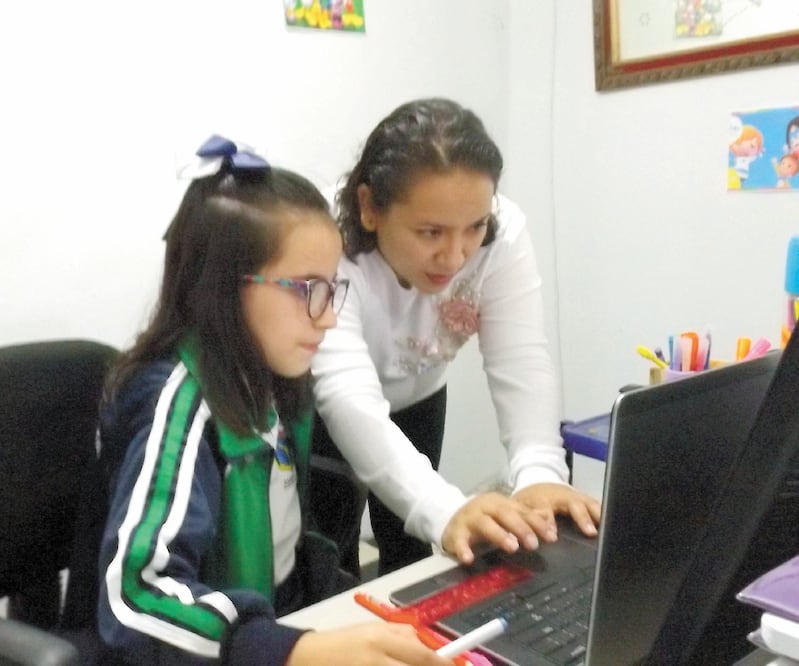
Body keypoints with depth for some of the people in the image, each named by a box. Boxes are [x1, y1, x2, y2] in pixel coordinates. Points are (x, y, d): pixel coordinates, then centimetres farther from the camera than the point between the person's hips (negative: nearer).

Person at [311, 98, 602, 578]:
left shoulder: (503, 232, -26)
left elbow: (521, 363, -30)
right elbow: (349, 397, -48)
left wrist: (540, 474, -47)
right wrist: (445, 510, -62)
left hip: (415, 398, 3)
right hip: (317, 412, -3)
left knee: (409, 554, 11)